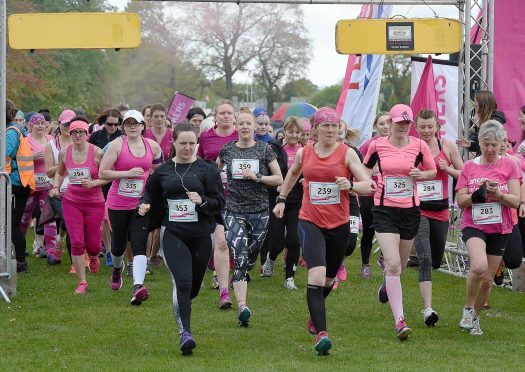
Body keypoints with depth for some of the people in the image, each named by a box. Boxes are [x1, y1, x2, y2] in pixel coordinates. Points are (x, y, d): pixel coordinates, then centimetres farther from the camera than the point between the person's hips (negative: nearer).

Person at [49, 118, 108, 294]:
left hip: (94, 202, -2)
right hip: (71, 202, 2)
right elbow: (60, 172, 20)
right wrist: (56, 187, 4)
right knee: (76, 242, -7)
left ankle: (94, 257, 43)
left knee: (92, 243, 4)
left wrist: (93, 183, -20)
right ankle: (82, 282, 3)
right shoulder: (64, 153, 1)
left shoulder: (96, 152, -10)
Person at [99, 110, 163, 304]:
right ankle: (117, 268, 48)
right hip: (118, 203, -1)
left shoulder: (153, 146, 4)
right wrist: (128, 173, -18)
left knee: (139, 245, -15)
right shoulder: (117, 145, -7)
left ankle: (138, 287, -25)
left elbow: (158, 168, 25)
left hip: (141, 204, 1)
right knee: (118, 245, 13)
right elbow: (102, 173, -12)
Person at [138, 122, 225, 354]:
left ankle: (180, 310, 46)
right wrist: (144, 205, 0)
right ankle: (184, 333, -19)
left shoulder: (207, 169, 1)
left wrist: (202, 202, -20)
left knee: (193, 287, 13)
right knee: (182, 282, -18)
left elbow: (220, 202, -1)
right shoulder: (162, 171, 6)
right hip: (172, 234, -1)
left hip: (201, 236, 1)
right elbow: (150, 194, 22)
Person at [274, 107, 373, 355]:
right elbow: (293, 173, 26)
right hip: (310, 222, -1)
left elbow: (368, 185, -10)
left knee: (328, 279, 17)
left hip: (339, 225, 1)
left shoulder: (347, 153, -5)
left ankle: (314, 316, 48)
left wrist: (350, 185, -29)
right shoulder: (304, 153, 2)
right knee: (316, 275, -21)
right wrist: (282, 199, 27)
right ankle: (321, 333, -26)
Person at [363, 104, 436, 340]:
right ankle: (399, 320, -18)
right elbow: (366, 168, 17)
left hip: (410, 210, 2)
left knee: (400, 265, 16)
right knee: (393, 265, -16)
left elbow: (433, 171, 12)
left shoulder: (419, 145, -1)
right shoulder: (377, 146, -1)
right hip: (384, 210, -2)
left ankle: (387, 284, 54)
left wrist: (422, 175, -9)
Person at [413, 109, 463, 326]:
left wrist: (449, 170, -10)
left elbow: (463, 175, 9)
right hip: (418, 210, -4)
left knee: (436, 262, 17)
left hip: (440, 210, 4)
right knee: (425, 261, -16)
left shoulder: (447, 147, 3)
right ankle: (427, 310, -20)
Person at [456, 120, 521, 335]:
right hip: (473, 226, -1)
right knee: (479, 267, -28)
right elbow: (460, 201, 2)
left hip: (500, 229, 2)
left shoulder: (509, 166, 1)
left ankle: (475, 317, 29)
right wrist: (478, 194, -16)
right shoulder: (469, 167, 3)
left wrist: (498, 194, -22)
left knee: (487, 279, 6)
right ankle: (468, 309, -6)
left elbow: (516, 201, -3)